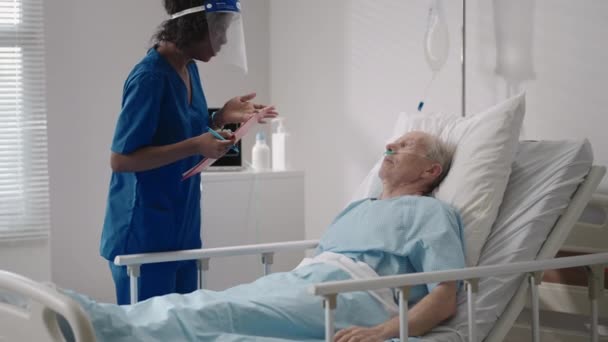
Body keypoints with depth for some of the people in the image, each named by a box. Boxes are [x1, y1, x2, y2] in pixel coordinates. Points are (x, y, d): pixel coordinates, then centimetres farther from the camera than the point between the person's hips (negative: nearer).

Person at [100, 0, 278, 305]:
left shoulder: (188, 69, 7)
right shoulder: (150, 77, -18)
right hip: (144, 235, -8)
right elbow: (120, 159, -19)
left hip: (182, 231, 8)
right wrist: (196, 147, -24)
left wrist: (221, 118, 3)